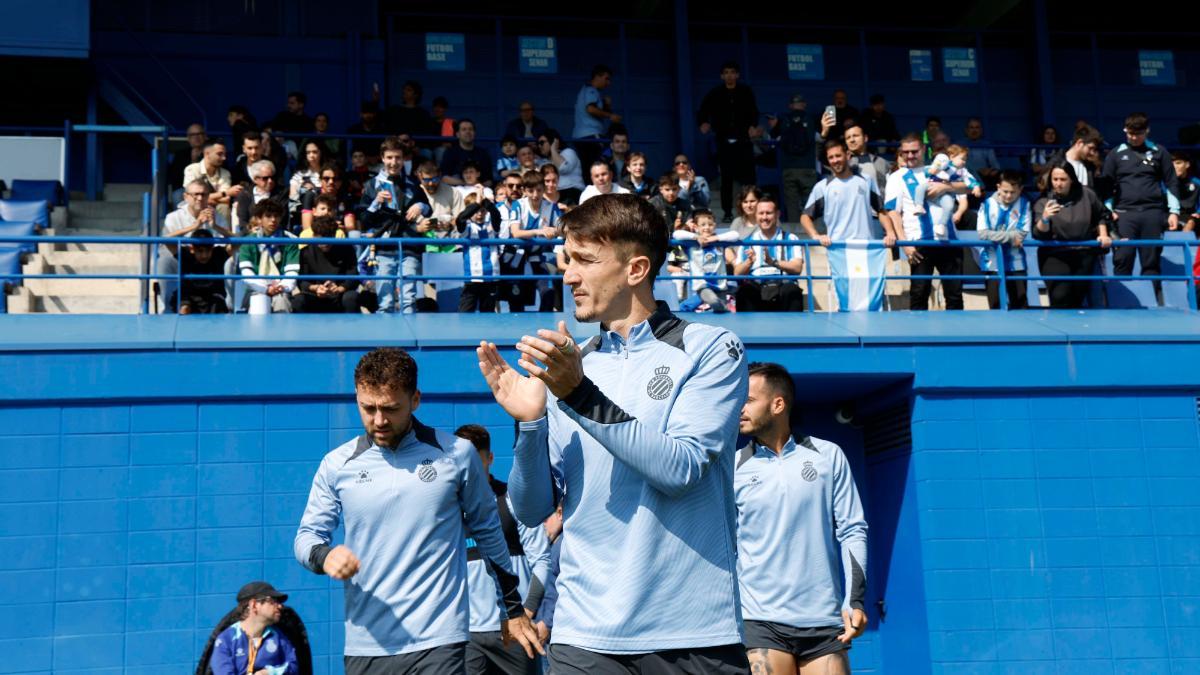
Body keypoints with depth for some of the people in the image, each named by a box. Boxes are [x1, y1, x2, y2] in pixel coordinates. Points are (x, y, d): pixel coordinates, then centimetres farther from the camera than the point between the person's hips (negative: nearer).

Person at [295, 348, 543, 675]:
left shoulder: (457, 454, 1)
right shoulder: (337, 464, 4)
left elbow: (488, 532, 11)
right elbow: (307, 535, 10)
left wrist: (513, 609, 16)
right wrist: (325, 556, -14)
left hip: (438, 642, -2)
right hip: (365, 646, 2)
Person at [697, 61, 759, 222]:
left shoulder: (746, 92, 5)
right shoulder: (715, 94, 4)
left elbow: (753, 113, 11)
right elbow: (702, 113, 4)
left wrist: (753, 126, -8)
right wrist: (703, 123, -17)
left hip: (743, 141, 0)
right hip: (724, 142, 0)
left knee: (748, 177, -5)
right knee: (726, 178, 2)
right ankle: (727, 213, 9)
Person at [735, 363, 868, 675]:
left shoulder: (828, 456, 5)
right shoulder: (734, 468, 4)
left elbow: (852, 531, 6)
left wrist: (855, 600, -2)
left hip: (823, 620, 1)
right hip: (761, 620, 0)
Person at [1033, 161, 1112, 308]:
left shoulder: (1086, 194, -4)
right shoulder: (1044, 201, -11)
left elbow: (1101, 216, 16)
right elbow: (1039, 234, -19)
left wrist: (1103, 235, 6)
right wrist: (1044, 219, -37)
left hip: (1084, 254, 3)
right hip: (1055, 255, -3)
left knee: (1078, 298, 13)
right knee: (1059, 297, -18)